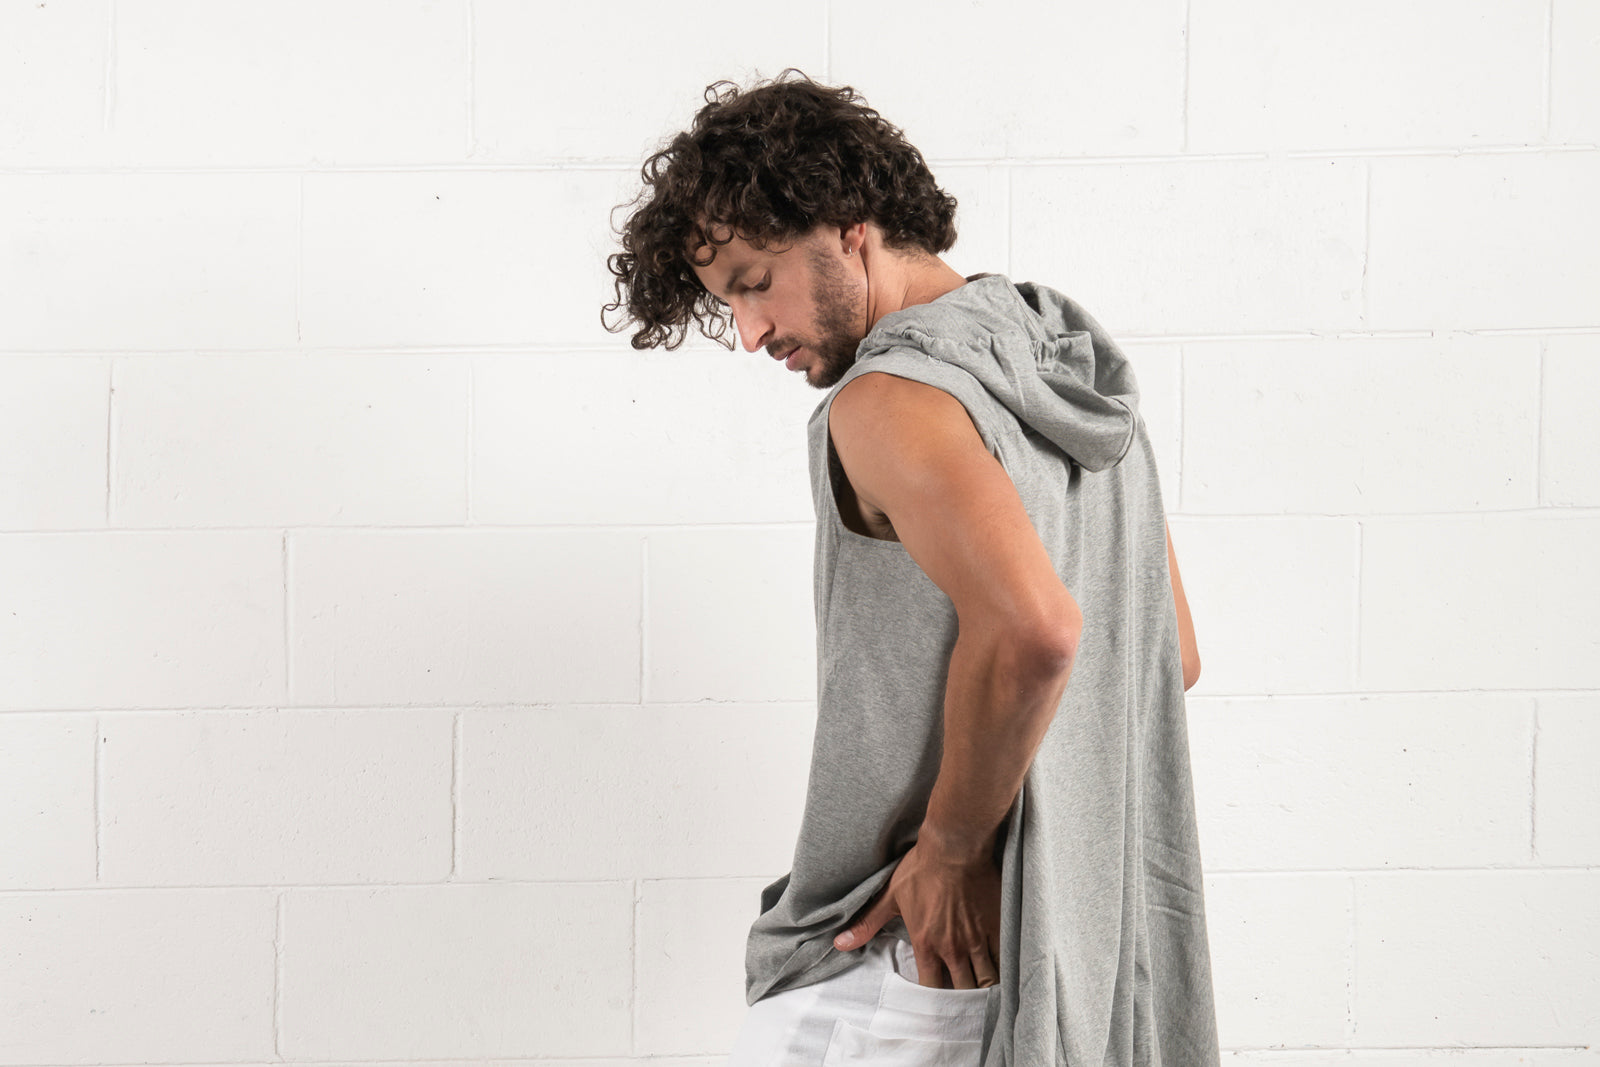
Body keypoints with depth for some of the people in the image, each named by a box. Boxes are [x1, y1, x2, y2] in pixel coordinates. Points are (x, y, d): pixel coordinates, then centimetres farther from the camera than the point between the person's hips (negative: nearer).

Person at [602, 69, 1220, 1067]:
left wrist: (950, 846, -20)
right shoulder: (1081, 375, 12)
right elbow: (1174, 653, 19)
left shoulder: (890, 400, -16)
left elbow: (1031, 627, -33)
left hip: (922, 956, -9)